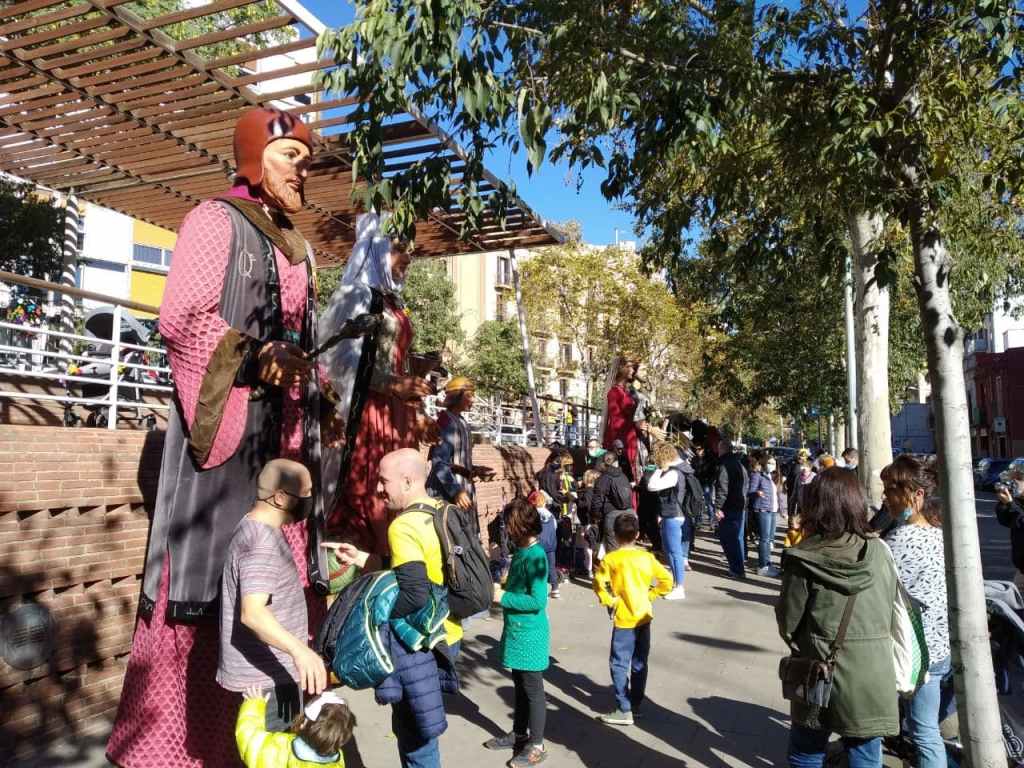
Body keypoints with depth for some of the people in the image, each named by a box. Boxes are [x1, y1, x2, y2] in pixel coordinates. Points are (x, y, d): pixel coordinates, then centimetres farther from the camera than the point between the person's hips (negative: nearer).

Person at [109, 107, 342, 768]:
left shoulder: (295, 244, 22)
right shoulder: (215, 220, -1)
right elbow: (183, 318, -13)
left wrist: (324, 402, 14)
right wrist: (256, 357, -23)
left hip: (286, 427, 7)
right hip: (227, 419, -7)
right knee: (211, 572, -5)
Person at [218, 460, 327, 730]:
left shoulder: (255, 528, 8)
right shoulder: (262, 542, -24)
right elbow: (252, 612, -36)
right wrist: (299, 650, -47)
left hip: (269, 670, 10)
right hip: (267, 675, -10)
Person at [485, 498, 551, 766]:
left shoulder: (536, 557, -22)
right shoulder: (520, 551, 6)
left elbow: (538, 601, -25)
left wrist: (503, 597, -20)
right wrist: (501, 591, 2)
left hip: (529, 635, -9)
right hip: (517, 632, 9)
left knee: (533, 690, 5)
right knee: (520, 686, 21)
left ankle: (536, 746, 19)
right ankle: (519, 734, 36)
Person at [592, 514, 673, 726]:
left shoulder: (611, 559, -12)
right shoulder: (647, 557, 0)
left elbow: (599, 582, -25)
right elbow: (667, 581, 1)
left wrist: (608, 601, -11)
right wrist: (650, 595, 8)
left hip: (624, 619, -5)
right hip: (644, 617, 6)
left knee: (619, 664, 0)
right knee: (640, 662, 17)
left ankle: (624, 710, -1)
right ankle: (636, 702, 27)